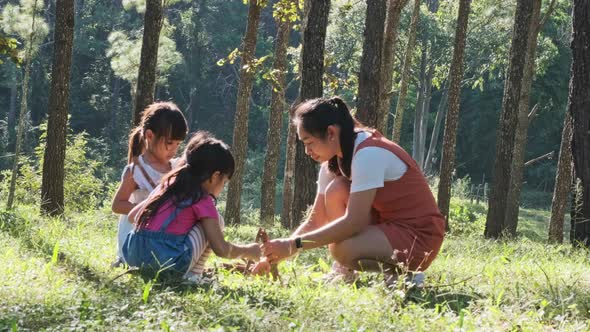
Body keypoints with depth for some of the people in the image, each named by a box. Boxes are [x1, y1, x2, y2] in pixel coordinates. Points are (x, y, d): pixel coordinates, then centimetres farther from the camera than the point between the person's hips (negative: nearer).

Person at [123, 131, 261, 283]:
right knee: (215, 221, 10)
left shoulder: (167, 186, 19)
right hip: (168, 263, -7)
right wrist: (248, 251, 15)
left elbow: (133, 216, 28)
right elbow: (221, 249, -4)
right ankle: (193, 276, 5)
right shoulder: (202, 199, -1)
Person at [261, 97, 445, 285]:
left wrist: (294, 245, -26)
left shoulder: (369, 154, -22)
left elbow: (353, 222, -27)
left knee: (342, 249, -31)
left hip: (420, 236, -9)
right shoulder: (333, 161, 6)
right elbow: (315, 222, 6)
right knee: (335, 190, -8)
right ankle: (346, 272, -5)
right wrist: (275, 256, -6)